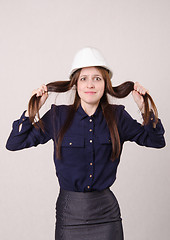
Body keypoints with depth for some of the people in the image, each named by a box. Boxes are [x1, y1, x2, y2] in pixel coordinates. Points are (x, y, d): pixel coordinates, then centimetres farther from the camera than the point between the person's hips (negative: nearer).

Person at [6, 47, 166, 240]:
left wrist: (146, 108, -5)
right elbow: (14, 144, -1)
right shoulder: (58, 116, -4)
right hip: (69, 212, -1)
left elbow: (156, 141, 8)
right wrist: (33, 109, -10)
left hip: (107, 212, 1)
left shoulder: (117, 117, 0)